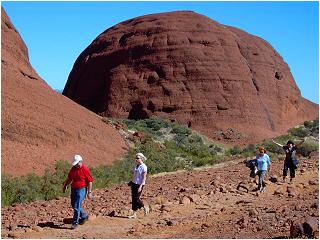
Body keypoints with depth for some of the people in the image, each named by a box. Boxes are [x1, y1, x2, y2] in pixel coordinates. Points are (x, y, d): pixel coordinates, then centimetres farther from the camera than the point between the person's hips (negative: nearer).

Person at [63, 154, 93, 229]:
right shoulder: (73, 168, 7)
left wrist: (89, 192, -13)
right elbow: (69, 178, 20)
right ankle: (84, 216, 36)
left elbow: (90, 181, -11)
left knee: (77, 206, -8)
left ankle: (75, 223, 1)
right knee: (73, 205, 16)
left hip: (81, 189, -7)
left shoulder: (85, 169, -13)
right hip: (73, 189, 8)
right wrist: (65, 185, 9)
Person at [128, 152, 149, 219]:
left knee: (136, 198, -8)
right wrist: (131, 183, 16)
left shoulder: (143, 167, -15)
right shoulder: (136, 165, 8)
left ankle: (145, 208, 16)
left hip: (139, 184, -7)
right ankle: (134, 214, 11)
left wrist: (140, 186, -21)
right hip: (134, 183, 7)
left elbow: (144, 178, -16)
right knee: (133, 198, 6)